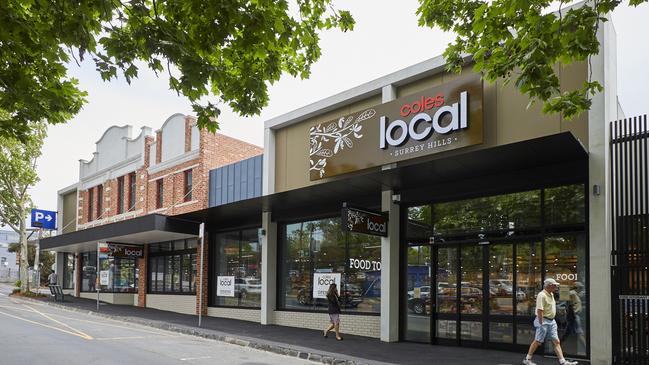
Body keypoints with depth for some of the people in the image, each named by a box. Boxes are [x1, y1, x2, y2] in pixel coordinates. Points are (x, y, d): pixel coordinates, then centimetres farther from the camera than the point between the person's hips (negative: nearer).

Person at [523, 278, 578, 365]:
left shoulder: (551, 294, 12)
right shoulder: (542, 295, -18)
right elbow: (539, 310, -23)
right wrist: (541, 324, -25)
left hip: (551, 321, 9)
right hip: (544, 321, -9)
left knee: (556, 342, 5)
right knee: (537, 341, -1)